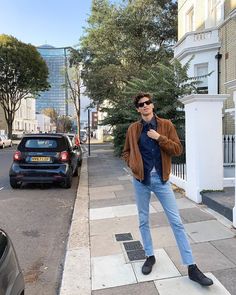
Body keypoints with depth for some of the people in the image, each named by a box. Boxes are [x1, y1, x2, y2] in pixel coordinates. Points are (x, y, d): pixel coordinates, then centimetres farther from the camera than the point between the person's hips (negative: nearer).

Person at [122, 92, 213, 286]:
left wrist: (159, 137, -16)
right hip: (141, 179, 2)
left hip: (161, 178, -1)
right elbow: (126, 152, 12)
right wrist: (132, 165, -6)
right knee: (143, 220, 13)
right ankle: (150, 256, 34)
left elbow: (178, 149, -5)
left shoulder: (166, 125, 0)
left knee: (176, 222, 1)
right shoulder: (133, 129, 3)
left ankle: (191, 267, 11)